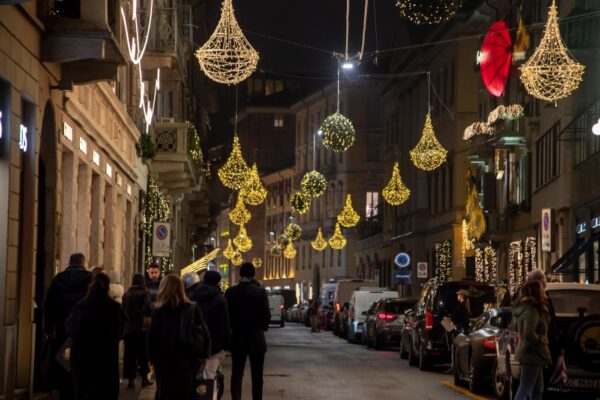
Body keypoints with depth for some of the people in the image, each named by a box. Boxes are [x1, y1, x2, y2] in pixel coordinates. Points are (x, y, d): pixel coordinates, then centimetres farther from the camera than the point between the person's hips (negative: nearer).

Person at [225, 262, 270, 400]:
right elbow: (266, 315, -10)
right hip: (256, 338, -2)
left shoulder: (230, 292, -5)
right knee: (257, 375, 7)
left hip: (237, 338, 2)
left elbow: (226, 314, -1)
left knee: (237, 373, 5)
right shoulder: (260, 292, -11)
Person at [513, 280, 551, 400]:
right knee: (524, 390, -8)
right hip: (531, 355, -10)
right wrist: (540, 341, -15)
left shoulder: (525, 308, 11)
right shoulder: (532, 311, -20)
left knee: (537, 390, 16)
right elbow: (529, 334, -31)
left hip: (532, 354, 10)